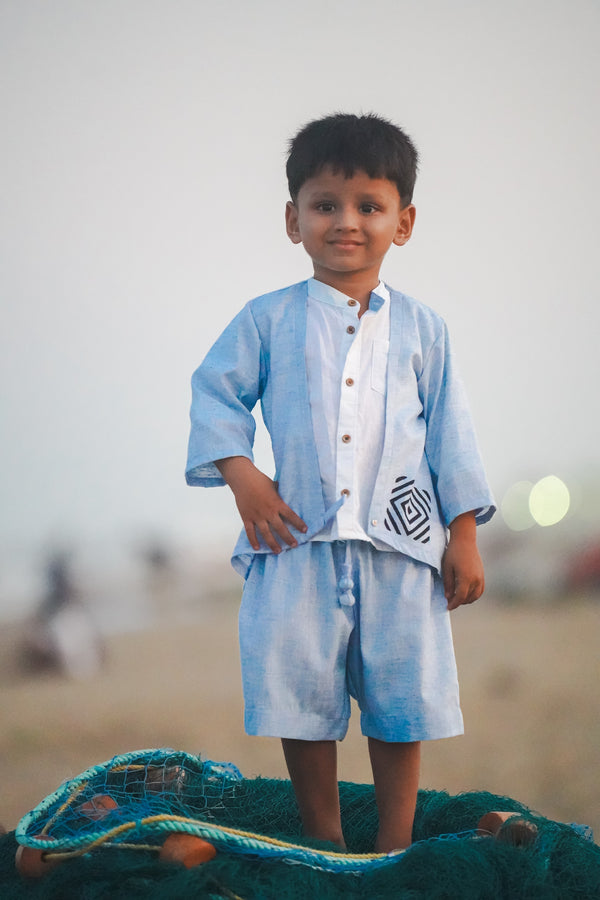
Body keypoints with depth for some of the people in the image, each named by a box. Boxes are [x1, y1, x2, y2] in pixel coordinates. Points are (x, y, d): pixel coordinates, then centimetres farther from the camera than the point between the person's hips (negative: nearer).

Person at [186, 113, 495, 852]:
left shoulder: (419, 328, 7)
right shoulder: (268, 319, 5)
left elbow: (450, 432, 8)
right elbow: (216, 391, 6)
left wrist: (464, 537, 4)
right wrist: (241, 474, -9)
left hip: (400, 544, 1)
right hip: (299, 540, 0)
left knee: (402, 702, 5)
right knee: (297, 695, 3)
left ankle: (393, 851, 18)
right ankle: (324, 844, 20)